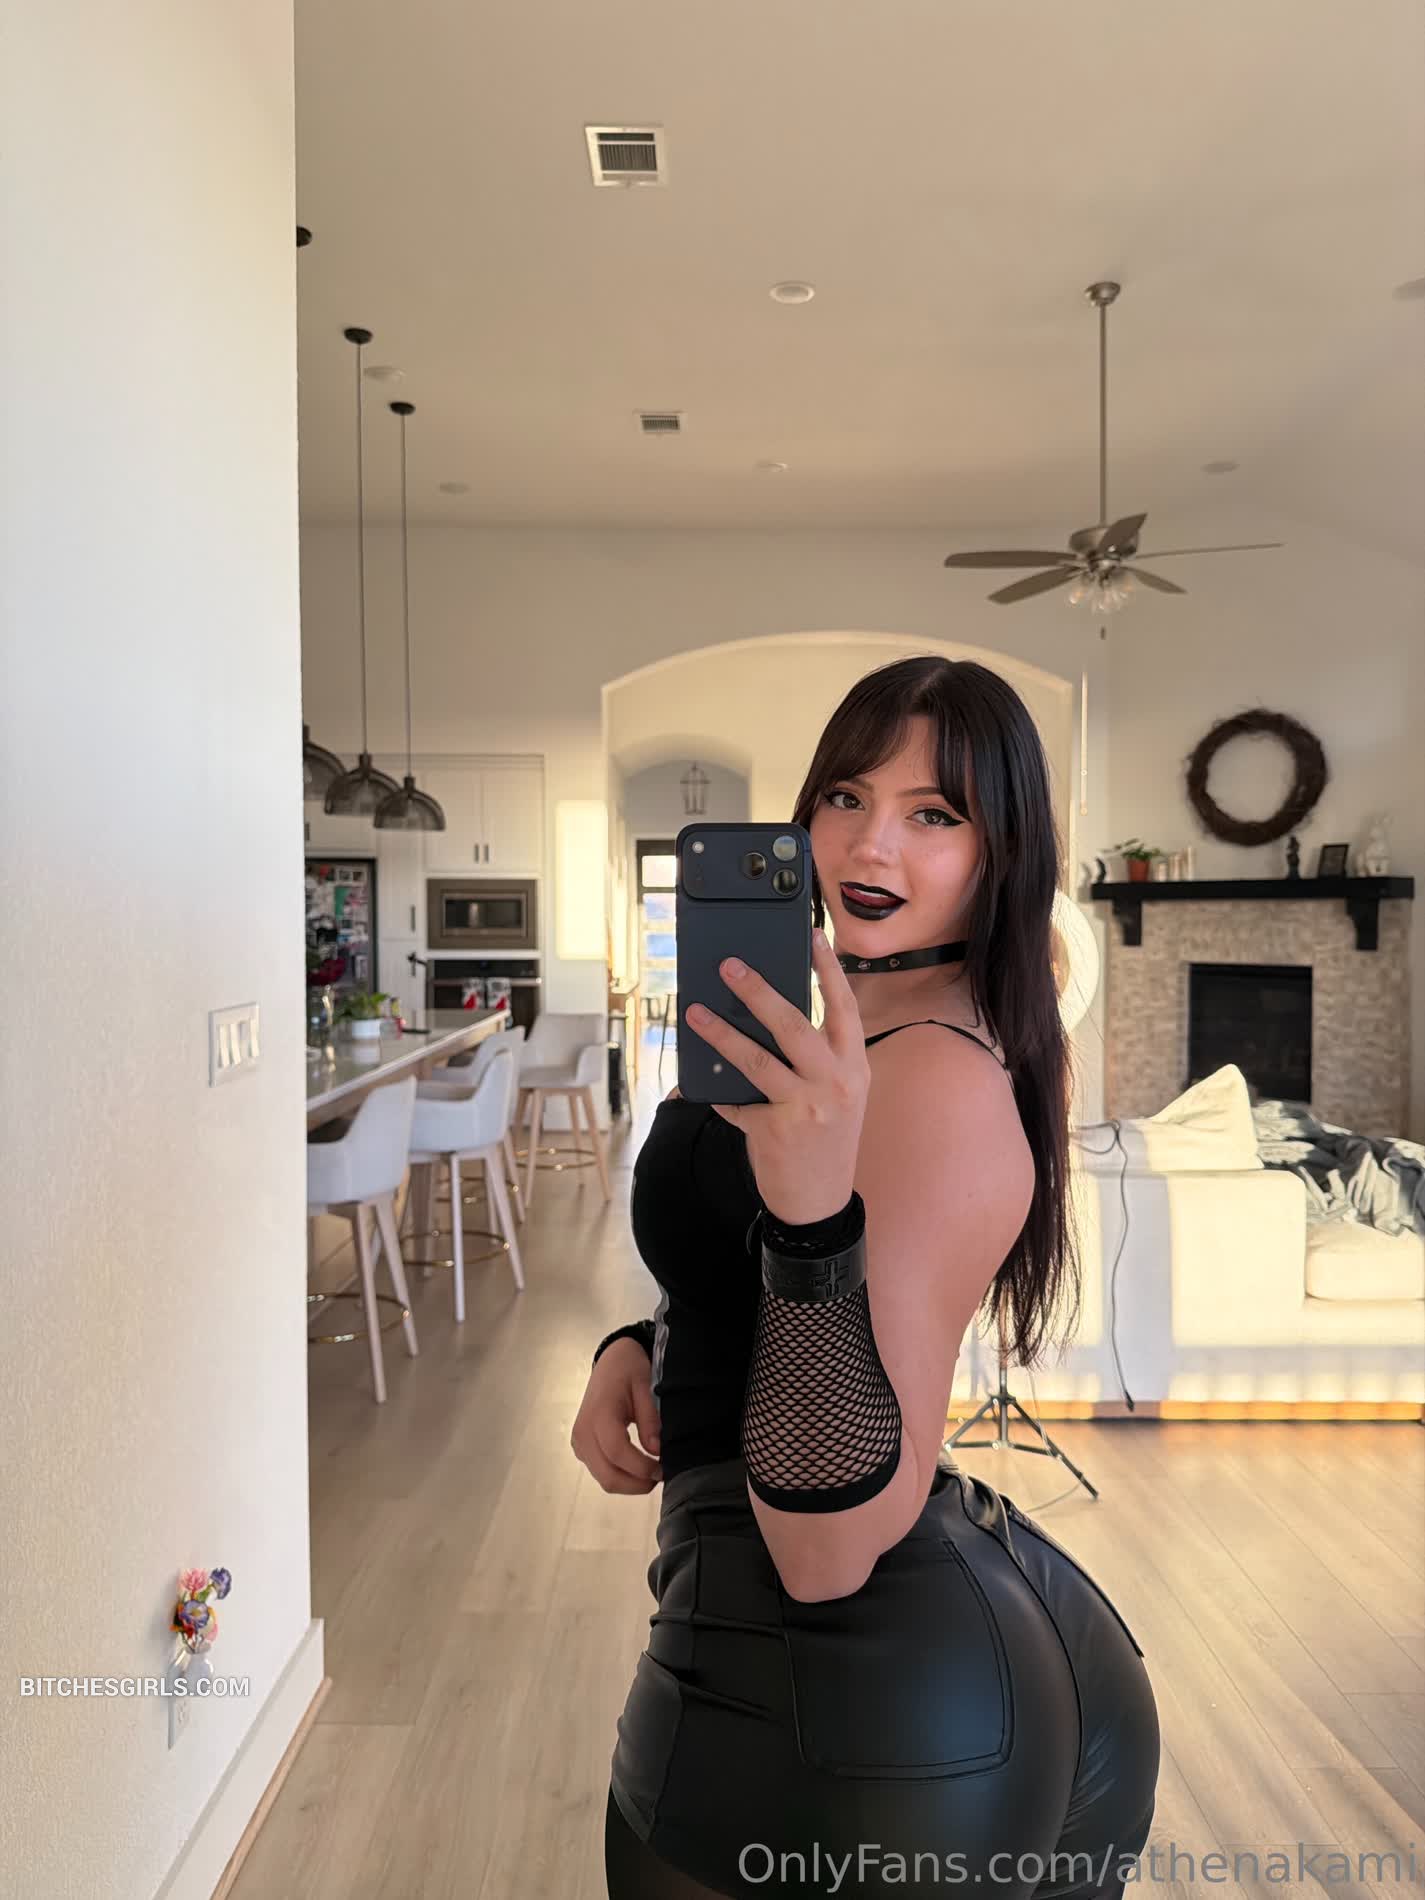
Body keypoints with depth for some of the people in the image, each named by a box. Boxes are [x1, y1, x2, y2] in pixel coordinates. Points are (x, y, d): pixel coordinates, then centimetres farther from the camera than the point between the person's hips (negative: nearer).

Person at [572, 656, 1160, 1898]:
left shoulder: (937, 1082, -25)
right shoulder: (871, 1042, 6)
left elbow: (828, 1551, -27)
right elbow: (744, 1289, 16)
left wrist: (815, 1212, -39)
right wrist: (636, 1347, -3)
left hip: (844, 1703, -8)